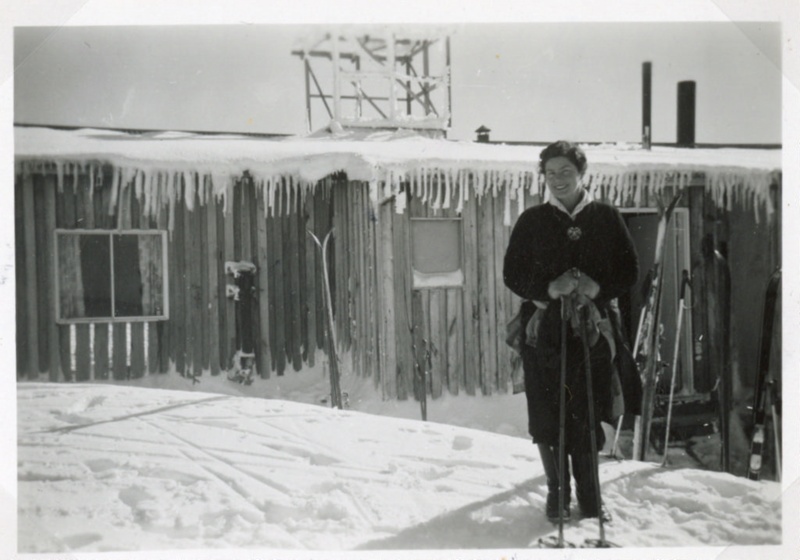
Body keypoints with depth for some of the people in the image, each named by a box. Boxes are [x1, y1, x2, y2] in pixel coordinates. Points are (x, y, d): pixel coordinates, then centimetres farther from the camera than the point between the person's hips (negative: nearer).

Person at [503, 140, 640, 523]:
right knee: (547, 416, -1)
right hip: (544, 328, 0)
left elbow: (630, 272, 8)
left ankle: (589, 498, 14)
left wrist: (598, 288, -12)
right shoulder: (532, 221, 7)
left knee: (588, 416, 1)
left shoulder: (605, 218, 8)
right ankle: (556, 494, 14)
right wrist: (550, 288, -13)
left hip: (593, 327, 0)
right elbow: (512, 274, 5)